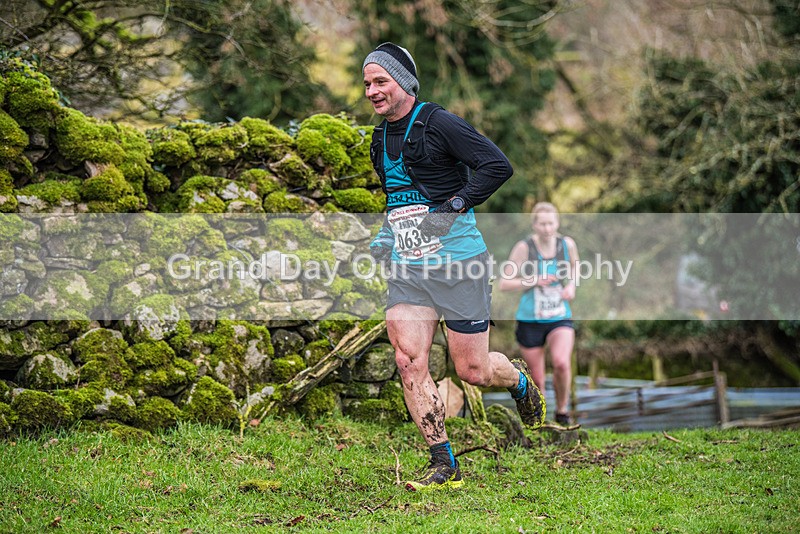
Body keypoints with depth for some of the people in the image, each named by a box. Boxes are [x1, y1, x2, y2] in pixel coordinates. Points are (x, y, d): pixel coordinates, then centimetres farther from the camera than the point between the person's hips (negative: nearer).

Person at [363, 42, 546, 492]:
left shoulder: (438, 123, -10)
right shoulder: (381, 139, 15)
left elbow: (499, 166, -16)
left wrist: (452, 208, -20)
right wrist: (387, 236, 16)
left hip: (457, 262, -6)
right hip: (407, 268, 7)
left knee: (473, 370, 0)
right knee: (409, 361, -8)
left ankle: (521, 380, 36)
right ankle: (444, 467, -1)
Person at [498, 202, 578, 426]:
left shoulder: (567, 244, -3)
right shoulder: (524, 247, -12)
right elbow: (504, 284, -10)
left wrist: (571, 286, 1)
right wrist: (534, 281, -21)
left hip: (560, 318, 1)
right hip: (530, 321, -1)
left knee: (562, 363, -25)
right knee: (536, 380, 5)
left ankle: (562, 409, -2)